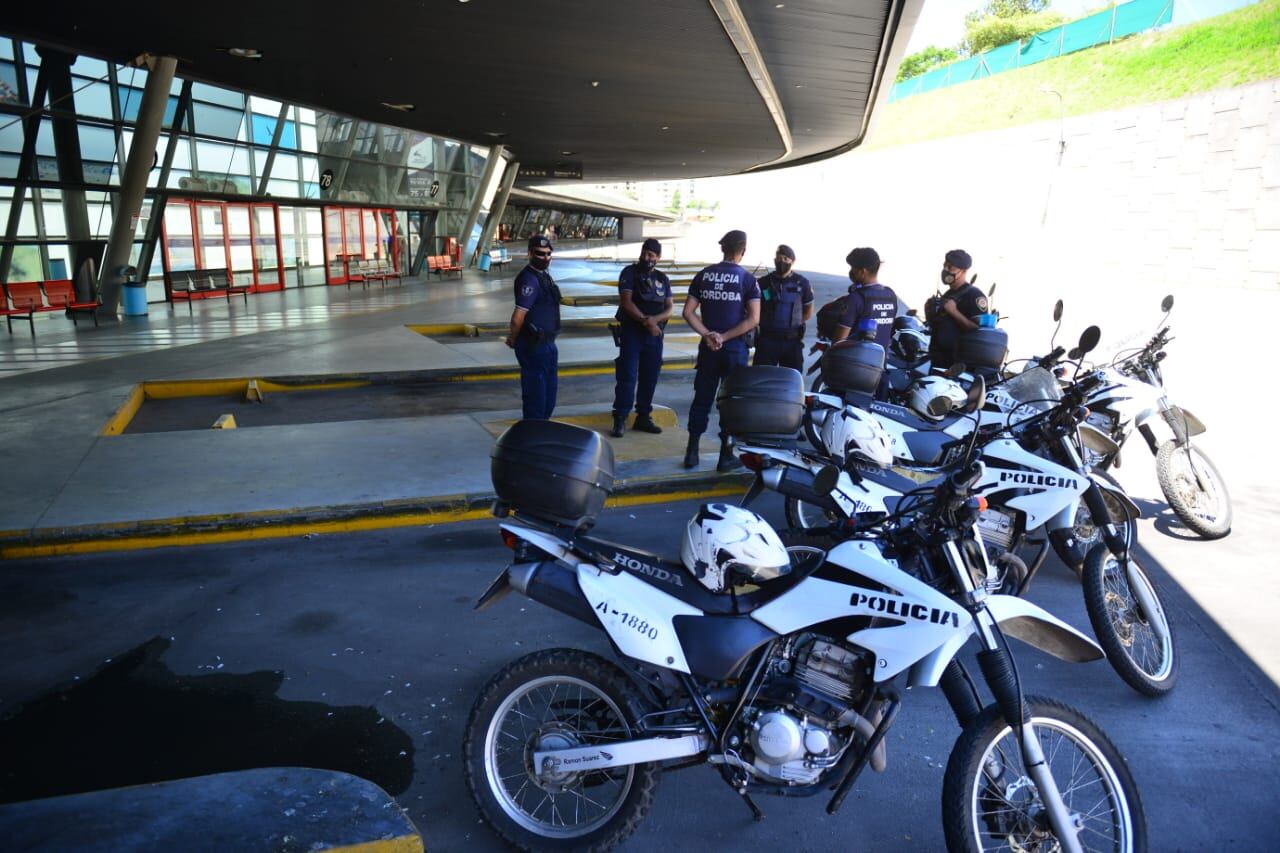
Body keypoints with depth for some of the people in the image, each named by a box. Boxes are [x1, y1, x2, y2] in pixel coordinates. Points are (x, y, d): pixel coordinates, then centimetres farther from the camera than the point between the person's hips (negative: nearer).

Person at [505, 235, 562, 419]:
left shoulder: (544, 276, 12)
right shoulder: (529, 279, -20)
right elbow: (518, 317, -25)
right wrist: (513, 339, -8)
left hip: (547, 343, 10)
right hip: (534, 346, -10)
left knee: (549, 391, 19)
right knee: (535, 392, -2)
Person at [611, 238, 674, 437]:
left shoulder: (662, 279, 13)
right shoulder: (630, 273, 0)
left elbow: (669, 309, 5)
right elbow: (627, 303, -11)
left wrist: (654, 319, -15)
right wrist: (646, 321, -19)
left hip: (655, 335, 5)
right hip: (632, 332, -5)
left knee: (650, 378, 8)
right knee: (627, 377, -8)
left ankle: (643, 417, 18)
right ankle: (620, 420, -5)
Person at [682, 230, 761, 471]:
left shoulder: (703, 275, 2)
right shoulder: (748, 279, -7)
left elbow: (688, 312, -2)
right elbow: (753, 319, -15)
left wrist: (708, 335, -7)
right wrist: (724, 337, -14)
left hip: (708, 348, 3)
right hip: (735, 349, -3)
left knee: (702, 399, 11)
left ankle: (692, 452, 14)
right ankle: (726, 455, 11)